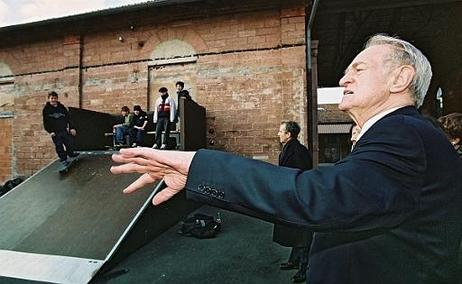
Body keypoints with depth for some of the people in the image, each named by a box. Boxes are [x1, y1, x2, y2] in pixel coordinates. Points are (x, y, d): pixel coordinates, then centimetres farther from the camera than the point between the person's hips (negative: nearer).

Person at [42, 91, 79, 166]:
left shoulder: (62, 107, 6)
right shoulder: (46, 109, -1)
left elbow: (68, 118, 9)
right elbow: (46, 122, -2)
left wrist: (71, 128, 2)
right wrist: (50, 131, -11)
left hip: (64, 130, 3)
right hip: (55, 132, -2)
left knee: (70, 142, 8)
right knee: (59, 146, 3)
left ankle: (70, 153, 33)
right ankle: (63, 159, 15)